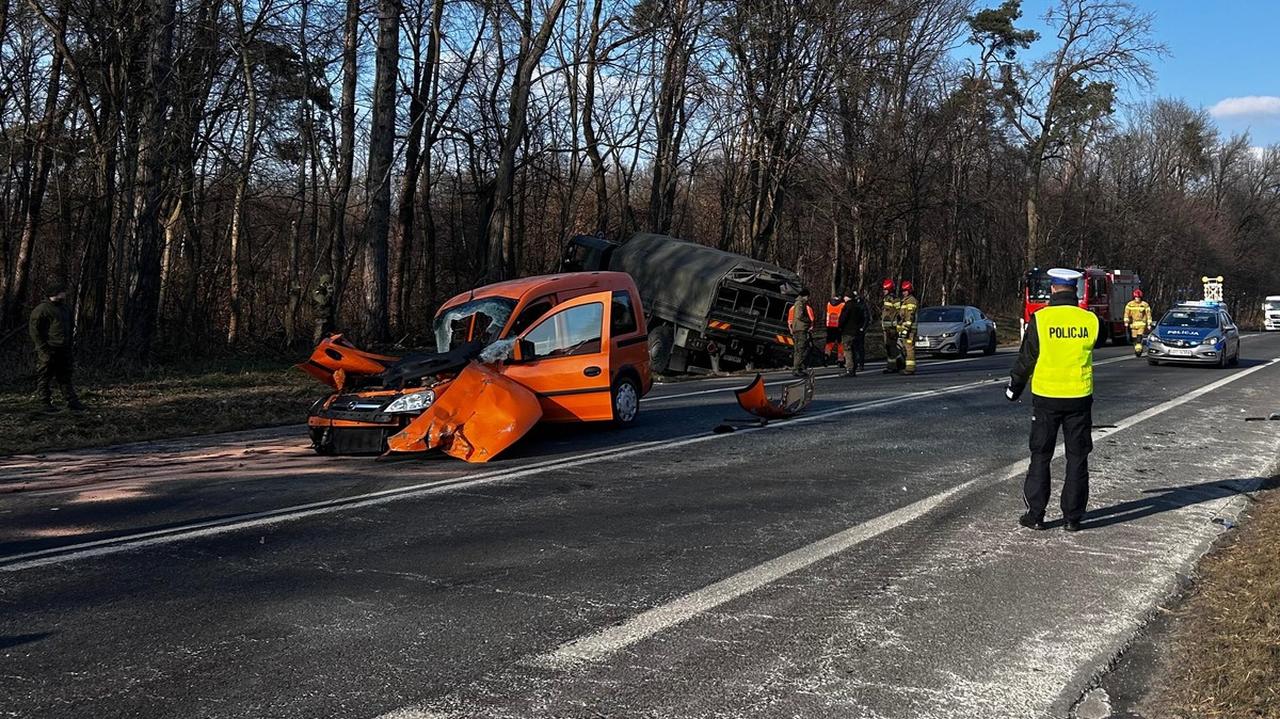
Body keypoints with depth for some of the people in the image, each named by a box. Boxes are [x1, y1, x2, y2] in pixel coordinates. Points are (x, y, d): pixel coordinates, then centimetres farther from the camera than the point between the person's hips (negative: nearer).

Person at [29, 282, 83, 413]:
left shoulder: (66, 308, 17)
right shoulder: (42, 309, -8)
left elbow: (69, 327, 27)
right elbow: (34, 329, -10)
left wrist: (69, 345, 17)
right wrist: (43, 347, -14)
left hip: (63, 350, 7)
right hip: (48, 351, -7)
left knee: (65, 377, 8)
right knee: (45, 378, -1)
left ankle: (72, 401, 7)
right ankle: (45, 403, 3)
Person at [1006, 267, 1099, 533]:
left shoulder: (1041, 319, -10)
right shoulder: (1090, 320, -3)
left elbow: (1026, 359, -3)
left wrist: (1014, 388, 11)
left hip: (1046, 397, -2)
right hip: (1080, 398, 2)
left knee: (1041, 456, 9)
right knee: (1077, 458, 10)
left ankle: (1035, 515, 11)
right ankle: (1073, 517, 12)